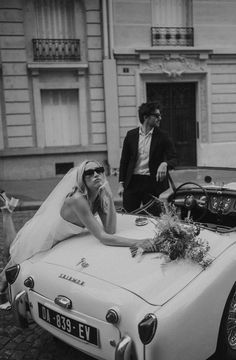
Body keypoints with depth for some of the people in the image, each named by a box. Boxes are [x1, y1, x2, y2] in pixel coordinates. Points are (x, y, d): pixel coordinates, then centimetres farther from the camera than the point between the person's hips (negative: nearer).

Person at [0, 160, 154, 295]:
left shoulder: (100, 196, -14)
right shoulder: (78, 199, -38)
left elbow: (111, 230, -20)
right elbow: (103, 237, -40)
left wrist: (109, 196, -25)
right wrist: (138, 242, -44)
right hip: (42, 235, -6)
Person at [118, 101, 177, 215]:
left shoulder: (162, 136, 1)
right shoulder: (131, 135, 4)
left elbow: (174, 159, -1)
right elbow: (124, 160, 7)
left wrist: (164, 164, -24)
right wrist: (121, 183, 2)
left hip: (152, 183, -1)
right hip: (132, 182, 1)